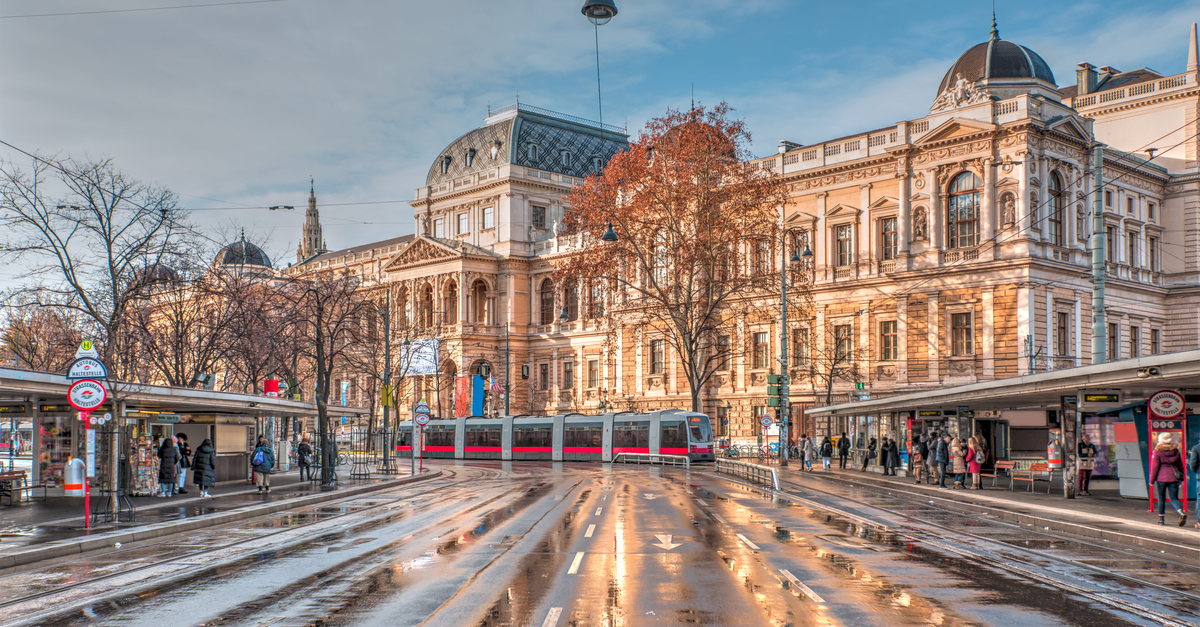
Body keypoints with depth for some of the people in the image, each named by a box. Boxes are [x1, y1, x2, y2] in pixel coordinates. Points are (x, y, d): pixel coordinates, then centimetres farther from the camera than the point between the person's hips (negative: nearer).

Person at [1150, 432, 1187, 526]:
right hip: (1174, 478, 3)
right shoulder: (1175, 450, 6)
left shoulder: (1157, 451, -6)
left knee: (1161, 498, 9)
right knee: (1174, 498, 4)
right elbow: (1180, 465, 12)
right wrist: (1181, 477, 21)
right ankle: (1181, 512, -23)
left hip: (1161, 478, -3)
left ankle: (1161, 518, 13)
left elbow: (1155, 466, -7)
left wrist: (1152, 479, 0)